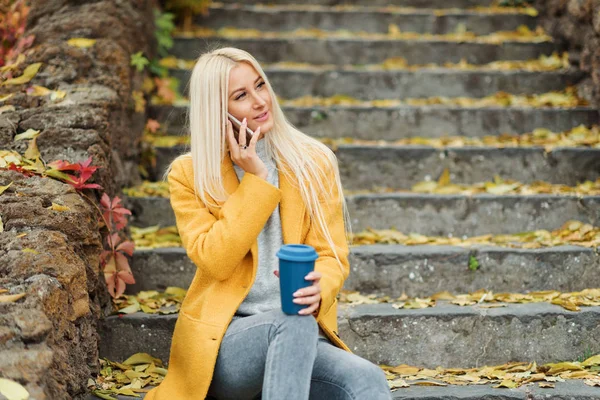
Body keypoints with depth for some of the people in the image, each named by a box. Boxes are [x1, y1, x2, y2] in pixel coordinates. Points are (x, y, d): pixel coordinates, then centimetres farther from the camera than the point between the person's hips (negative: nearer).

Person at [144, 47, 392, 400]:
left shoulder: (313, 163, 9)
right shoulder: (189, 174, 4)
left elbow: (332, 255, 5)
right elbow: (216, 261, -7)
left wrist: (319, 288, -20)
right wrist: (255, 179, -9)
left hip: (302, 335, 2)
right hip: (223, 340, -2)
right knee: (294, 323, -37)